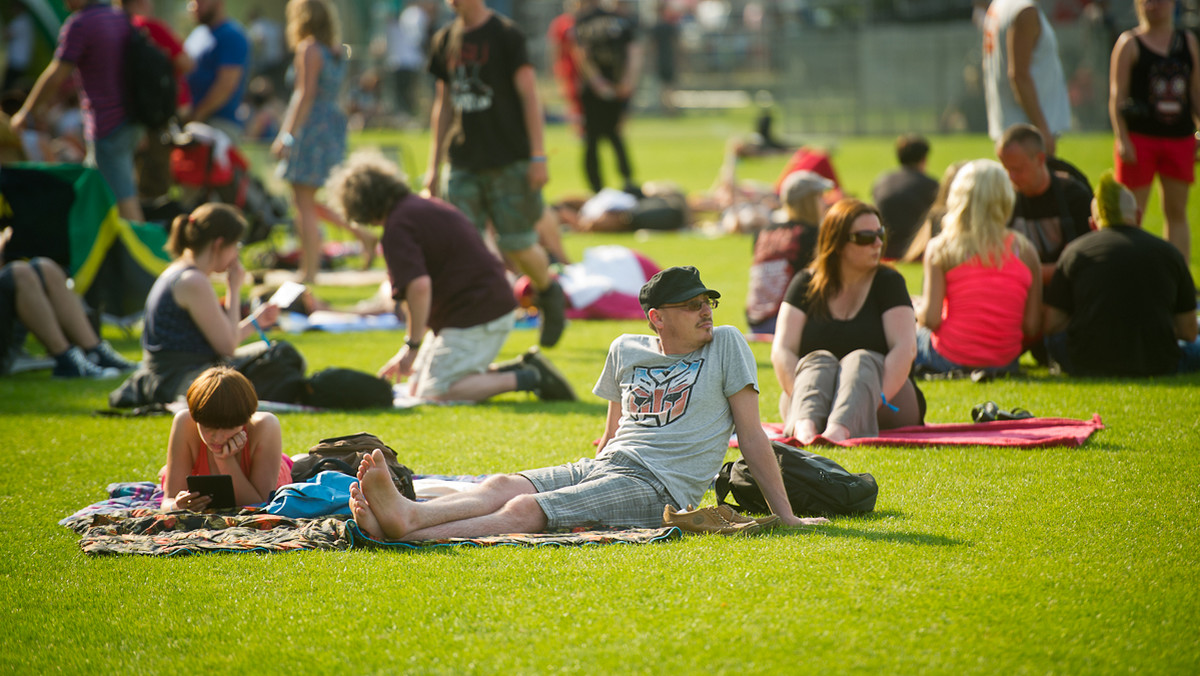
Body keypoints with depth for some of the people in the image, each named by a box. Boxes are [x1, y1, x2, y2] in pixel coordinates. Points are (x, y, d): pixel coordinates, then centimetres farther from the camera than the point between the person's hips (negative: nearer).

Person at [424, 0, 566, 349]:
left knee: (517, 245, 0)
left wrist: (538, 157, -13)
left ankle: (549, 291, 30)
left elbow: (529, 97, -8)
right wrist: (433, 167, 16)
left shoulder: (506, 34, -6)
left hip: (510, 160, -5)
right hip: (464, 163, 5)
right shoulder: (445, 40, 10)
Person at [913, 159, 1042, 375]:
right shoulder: (1025, 250, -2)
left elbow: (931, 319, -13)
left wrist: (919, 311, 10)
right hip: (1004, 363, 2)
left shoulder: (940, 248, -8)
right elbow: (1033, 328, -4)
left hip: (950, 359, -2)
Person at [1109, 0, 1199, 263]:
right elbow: (1116, 97, -5)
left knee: (1177, 212, 6)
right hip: (1139, 137, -4)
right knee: (1132, 214, -2)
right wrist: (1122, 140, -14)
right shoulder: (1129, 44, -1)